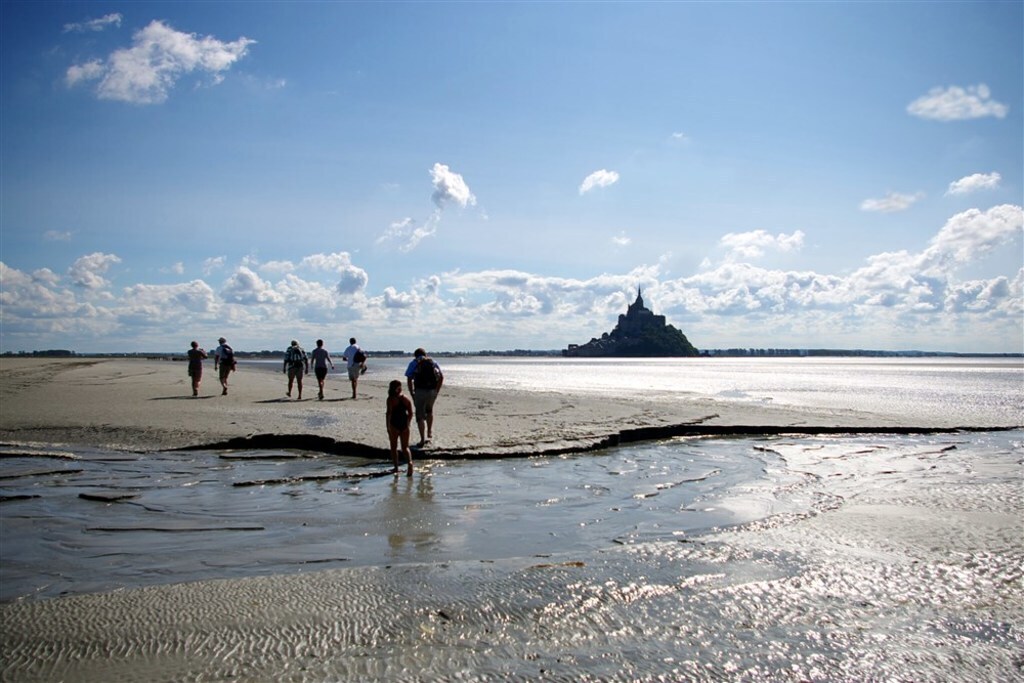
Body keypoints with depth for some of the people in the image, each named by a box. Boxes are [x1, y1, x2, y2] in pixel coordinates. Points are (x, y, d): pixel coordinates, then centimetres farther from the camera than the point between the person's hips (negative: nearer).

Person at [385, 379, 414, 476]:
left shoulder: (391, 399, -8)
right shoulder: (406, 398, 5)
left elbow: (389, 413, -14)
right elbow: (410, 413, 6)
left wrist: (388, 427, -11)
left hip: (394, 424, -4)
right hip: (404, 425, 4)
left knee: (394, 447, 11)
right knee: (405, 447, 9)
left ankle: (396, 468, 13)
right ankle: (410, 462, -15)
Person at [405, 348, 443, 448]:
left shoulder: (414, 363, 9)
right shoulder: (433, 362, 16)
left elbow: (409, 380, -1)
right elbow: (441, 377, 9)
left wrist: (412, 394, 3)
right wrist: (437, 391, 12)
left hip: (420, 391, -3)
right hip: (432, 391, 3)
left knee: (420, 415, 4)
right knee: (429, 410, 27)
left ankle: (423, 439, -1)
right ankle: (430, 434, 29)